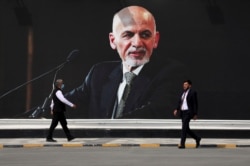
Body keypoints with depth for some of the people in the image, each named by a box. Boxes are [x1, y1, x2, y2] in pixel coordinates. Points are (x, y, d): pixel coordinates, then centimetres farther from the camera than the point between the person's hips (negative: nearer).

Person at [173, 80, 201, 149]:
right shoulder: (183, 92, 16)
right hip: (182, 112, 8)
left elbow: (195, 104, -8)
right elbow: (180, 102, 14)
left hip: (188, 112, -8)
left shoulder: (193, 92, -6)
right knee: (186, 129, 10)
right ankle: (197, 138, 28)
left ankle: (182, 144, -13)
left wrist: (195, 114, -10)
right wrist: (177, 109, -2)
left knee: (184, 127, -14)